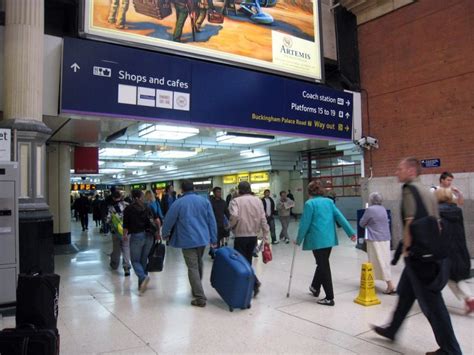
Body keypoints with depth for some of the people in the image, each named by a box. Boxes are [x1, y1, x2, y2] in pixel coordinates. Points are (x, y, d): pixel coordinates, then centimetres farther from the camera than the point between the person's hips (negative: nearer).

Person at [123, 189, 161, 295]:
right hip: (148, 236, 4)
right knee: (143, 260, 14)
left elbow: (126, 226, -3)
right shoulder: (146, 207, 9)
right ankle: (142, 284, 16)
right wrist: (158, 233, 11)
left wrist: (125, 235, 15)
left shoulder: (128, 209, 0)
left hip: (136, 236, -4)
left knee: (135, 260, 7)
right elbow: (157, 220, 1)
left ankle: (143, 277, -19)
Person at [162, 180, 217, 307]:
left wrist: (165, 234, 22)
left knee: (192, 268, -2)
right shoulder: (204, 201, 5)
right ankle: (196, 290, 36)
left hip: (188, 240, -4)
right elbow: (212, 221, 4)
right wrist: (213, 239, 9)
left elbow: (168, 220, 3)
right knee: (198, 265, 22)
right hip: (203, 239, 4)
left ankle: (200, 298, -7)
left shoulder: (178, 203, -3)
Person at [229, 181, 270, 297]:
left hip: (241, 236, -5)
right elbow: (263, 219, 3)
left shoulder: (235, 201, -8)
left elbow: (234, 216, -25)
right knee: (248, 261, 17)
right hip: (254, 235, 5)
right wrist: (265, 237, 7)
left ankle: (254, 282, -11)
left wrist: (231, 225, -4)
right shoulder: (257, 200, 5)